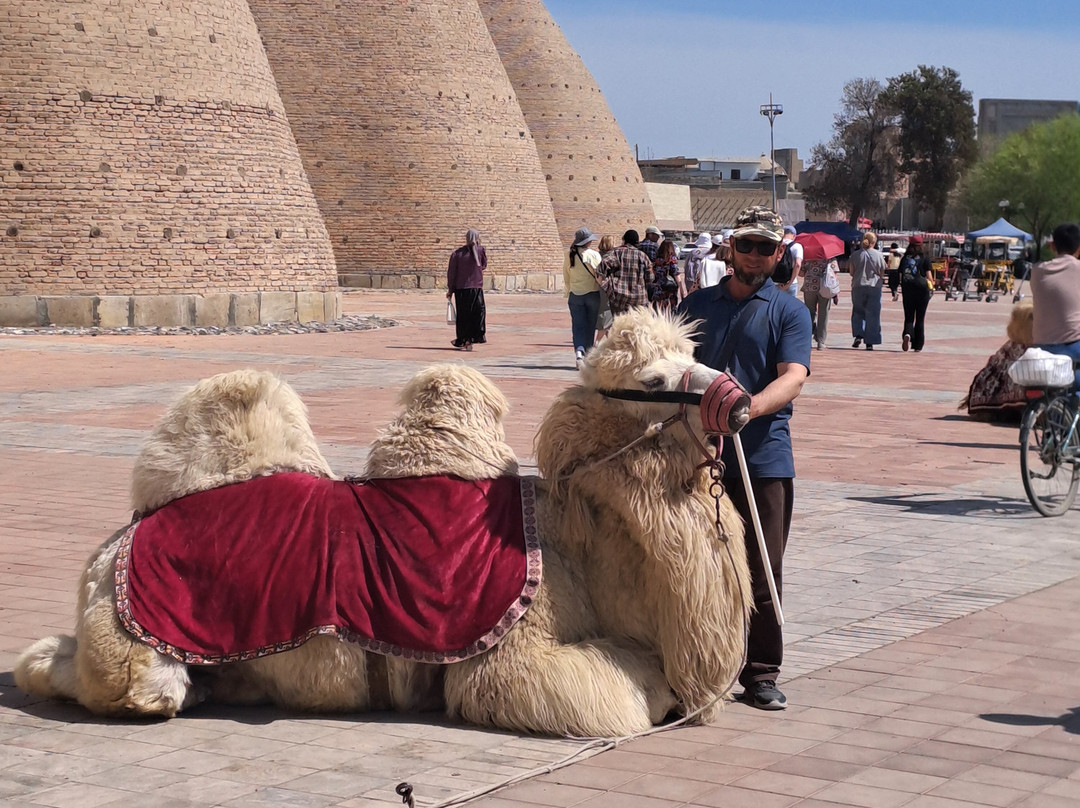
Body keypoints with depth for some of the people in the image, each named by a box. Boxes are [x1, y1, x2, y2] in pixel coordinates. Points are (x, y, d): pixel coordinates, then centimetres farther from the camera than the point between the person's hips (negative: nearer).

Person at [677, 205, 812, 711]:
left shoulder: (789, 312, 5)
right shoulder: (697, 305, 16)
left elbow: (793, 378, -10)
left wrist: (751, 406, -29)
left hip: (764, 458, -2)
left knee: (761, 572, 1)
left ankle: (761, 676, 9)